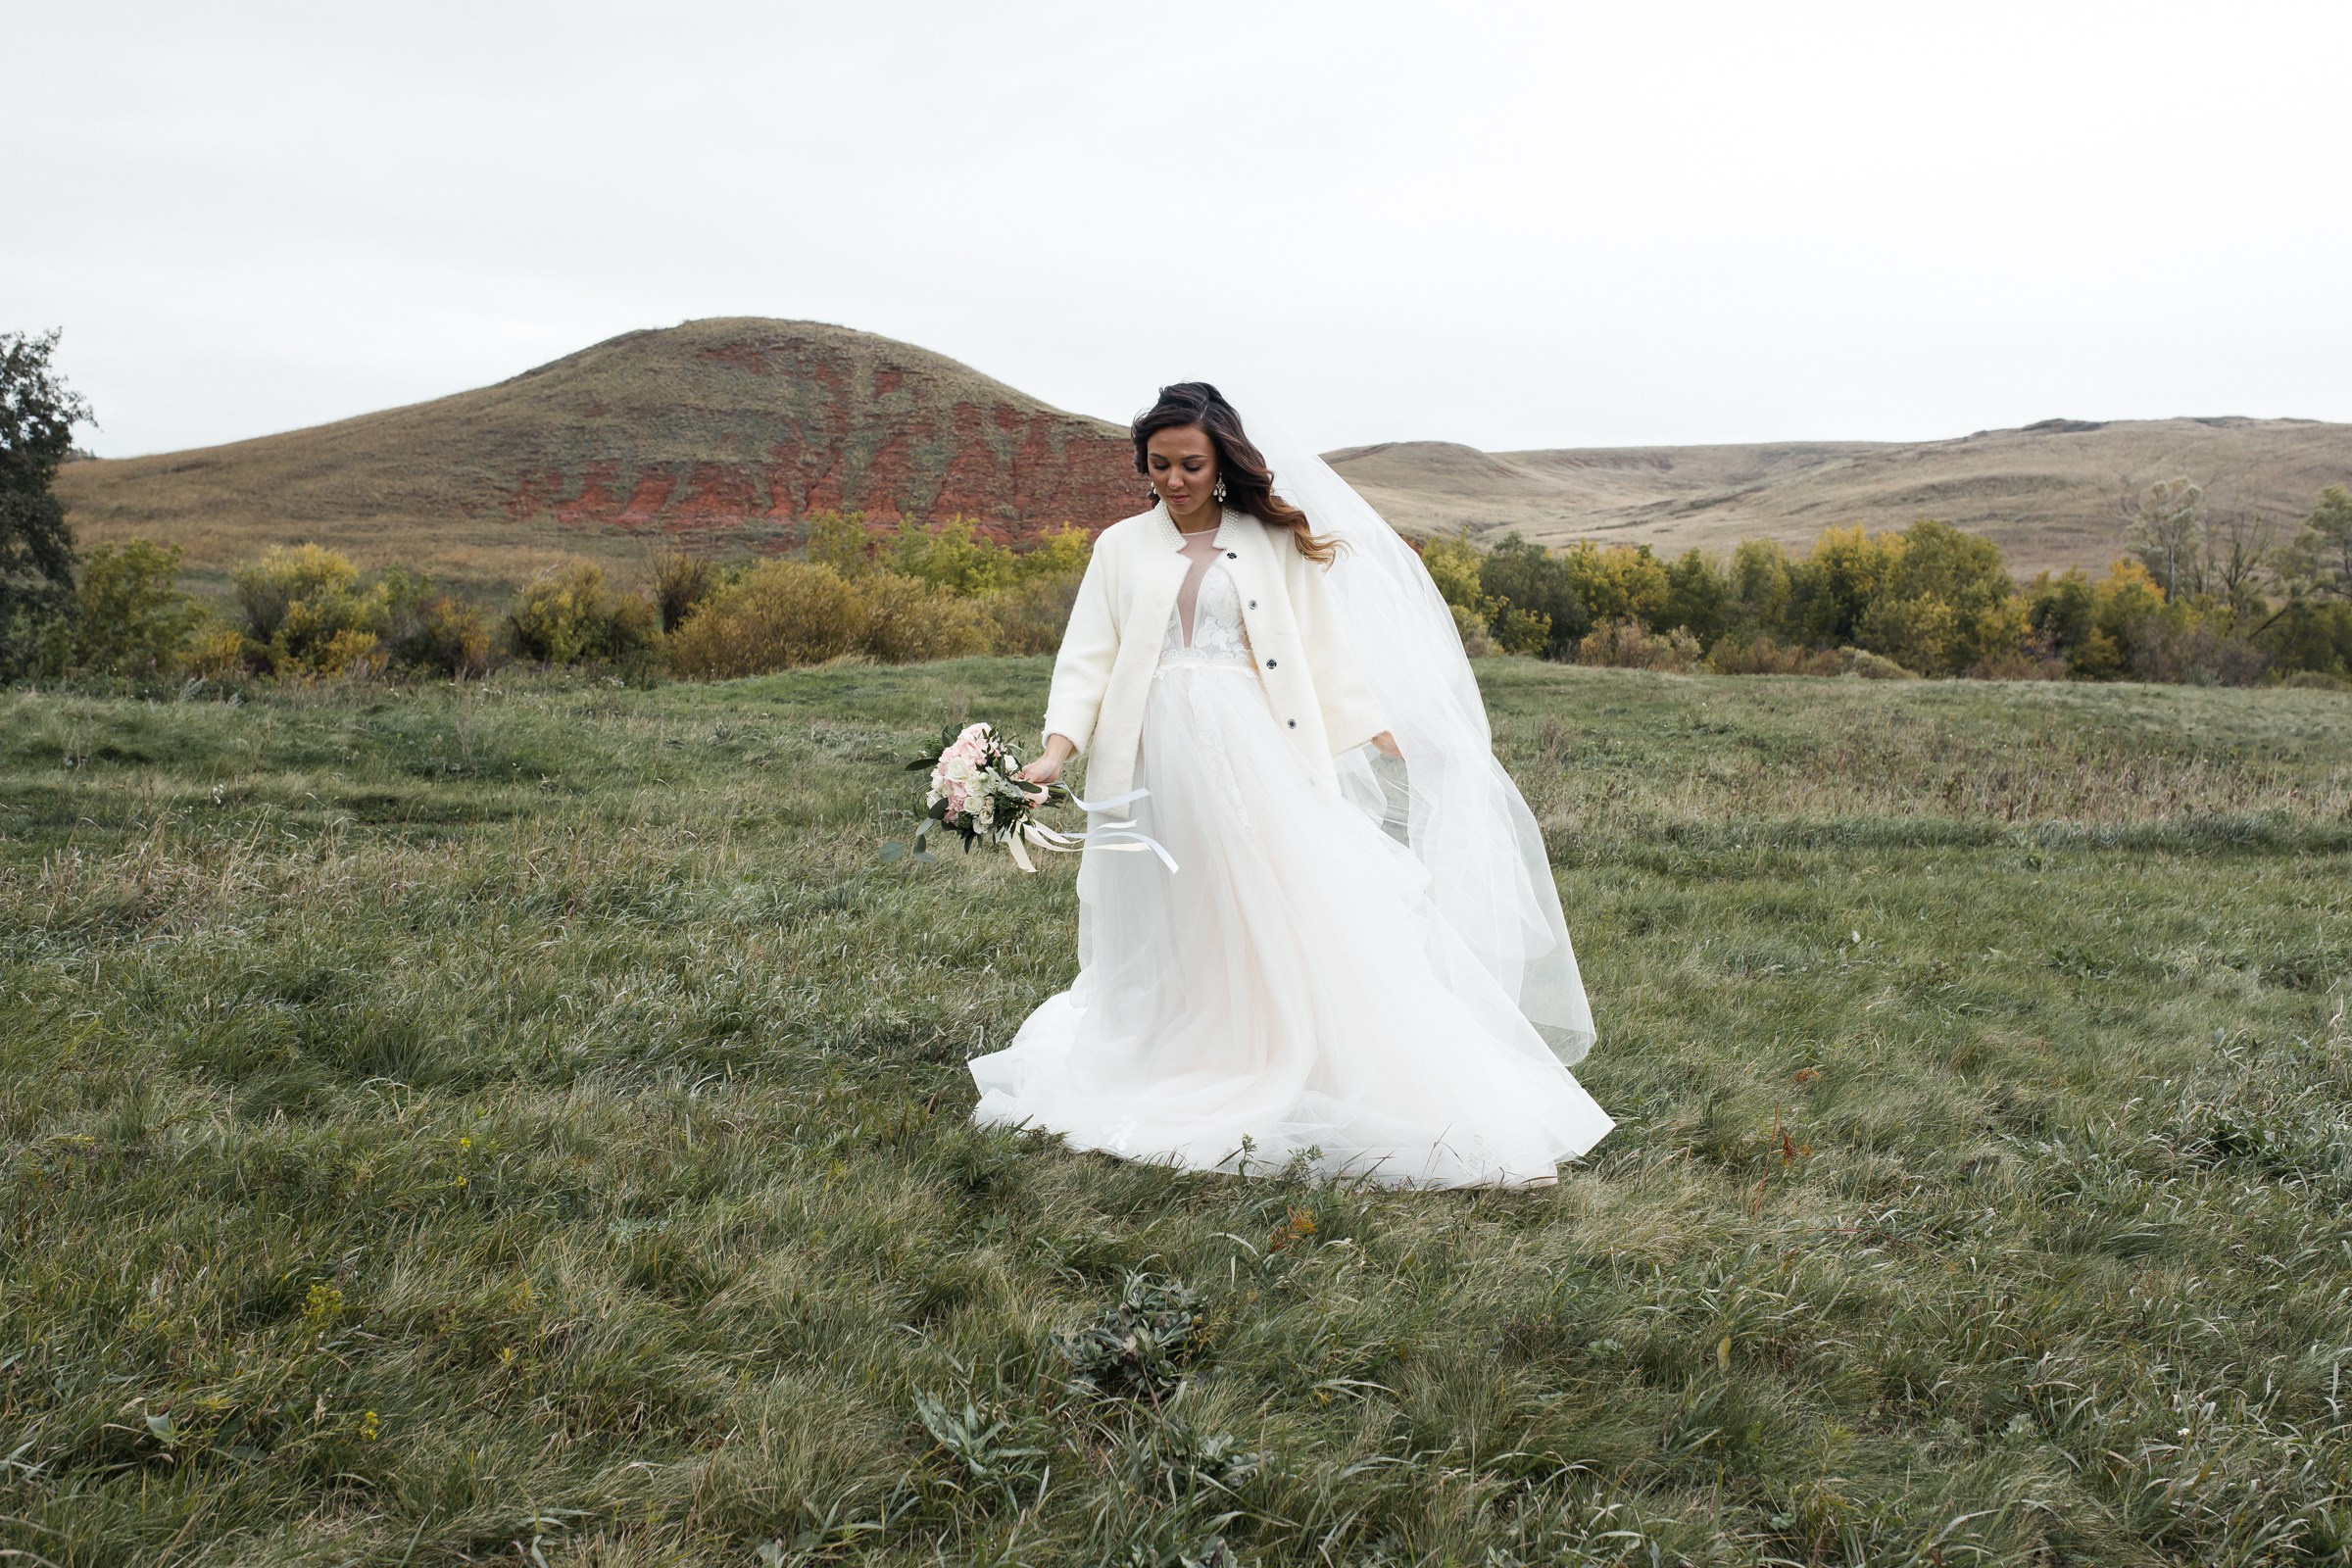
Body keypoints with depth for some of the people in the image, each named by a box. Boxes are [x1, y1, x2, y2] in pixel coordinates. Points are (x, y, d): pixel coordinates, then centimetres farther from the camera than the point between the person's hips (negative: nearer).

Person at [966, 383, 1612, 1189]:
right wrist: (1057, 747, -10)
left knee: (1307, 913, -7)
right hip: (1161, 759, 2)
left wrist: (1382, 734, 2)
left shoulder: (1272, 541, 10)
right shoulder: (1122, 548, 12)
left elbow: (1323, 648, 10)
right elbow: (1089, 657, 5)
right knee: (1173, 934, 5)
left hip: (1255, 754, -1)